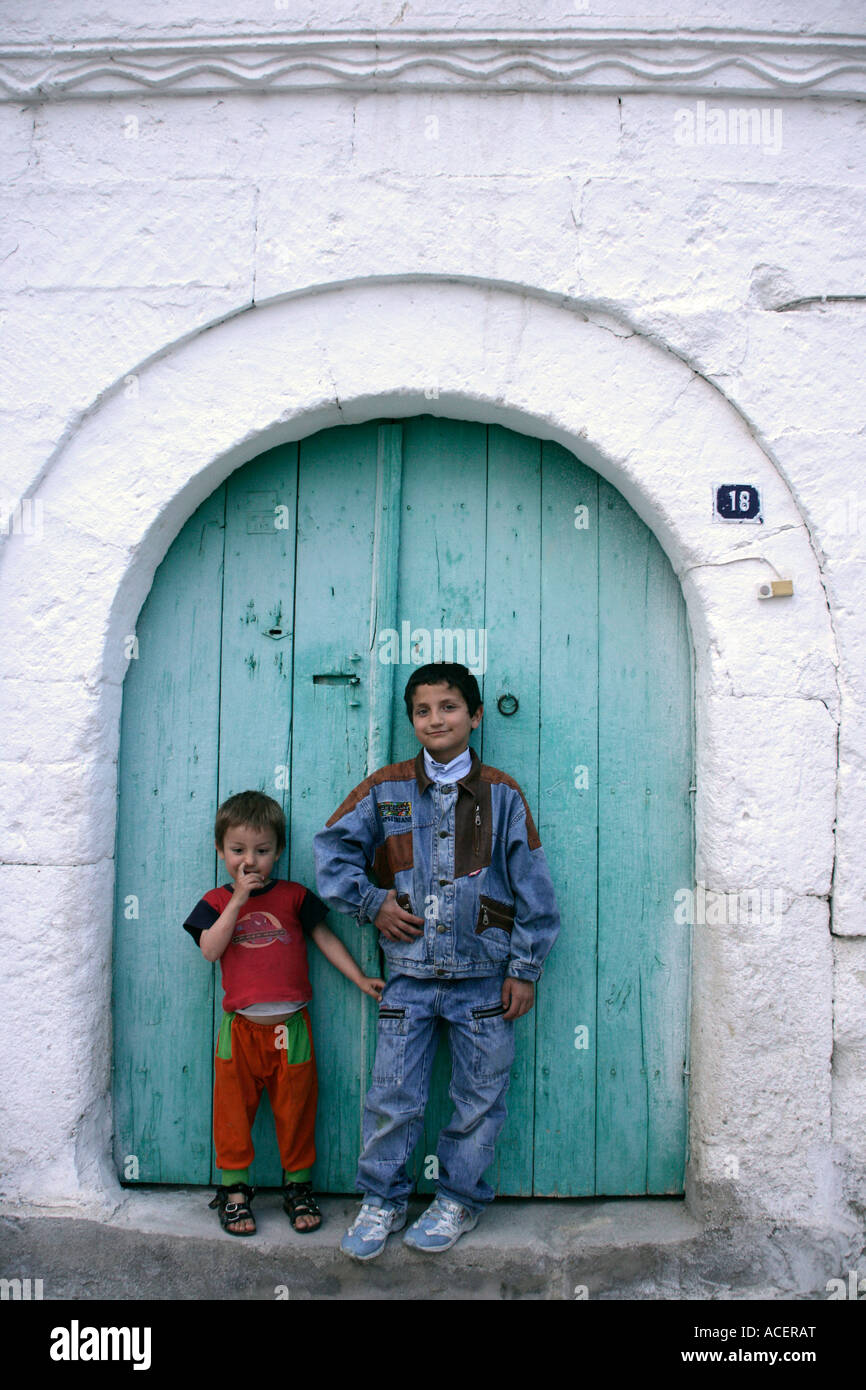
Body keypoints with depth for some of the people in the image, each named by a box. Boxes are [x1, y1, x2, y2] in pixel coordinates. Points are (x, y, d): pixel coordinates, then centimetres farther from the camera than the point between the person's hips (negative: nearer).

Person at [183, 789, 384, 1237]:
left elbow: (325, 938, 7)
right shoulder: (216, 902, 4)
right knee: (233, 1110, 9)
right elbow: (210, 950, -11)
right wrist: (238, 900, -16)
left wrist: (360, 978, 0)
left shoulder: (294, 896, 3)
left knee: (295, 1110, 10)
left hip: (290, 1026, 0)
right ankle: (233, 1188, 27)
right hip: (239, 1028, 0)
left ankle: (298, 1186, 27)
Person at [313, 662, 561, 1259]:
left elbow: (532, 888, 1)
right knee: (392, 1100, 6)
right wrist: (371, 901, -1)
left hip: (484, 977, 0)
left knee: (479, 1099, 12)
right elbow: (332, 848, 9)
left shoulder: (502, 794, 0)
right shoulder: (385, 789, 2)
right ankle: (383, 1200, 29)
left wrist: (524, 969, -1)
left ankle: (459, 1198, 33)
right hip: (410, 974, 1)